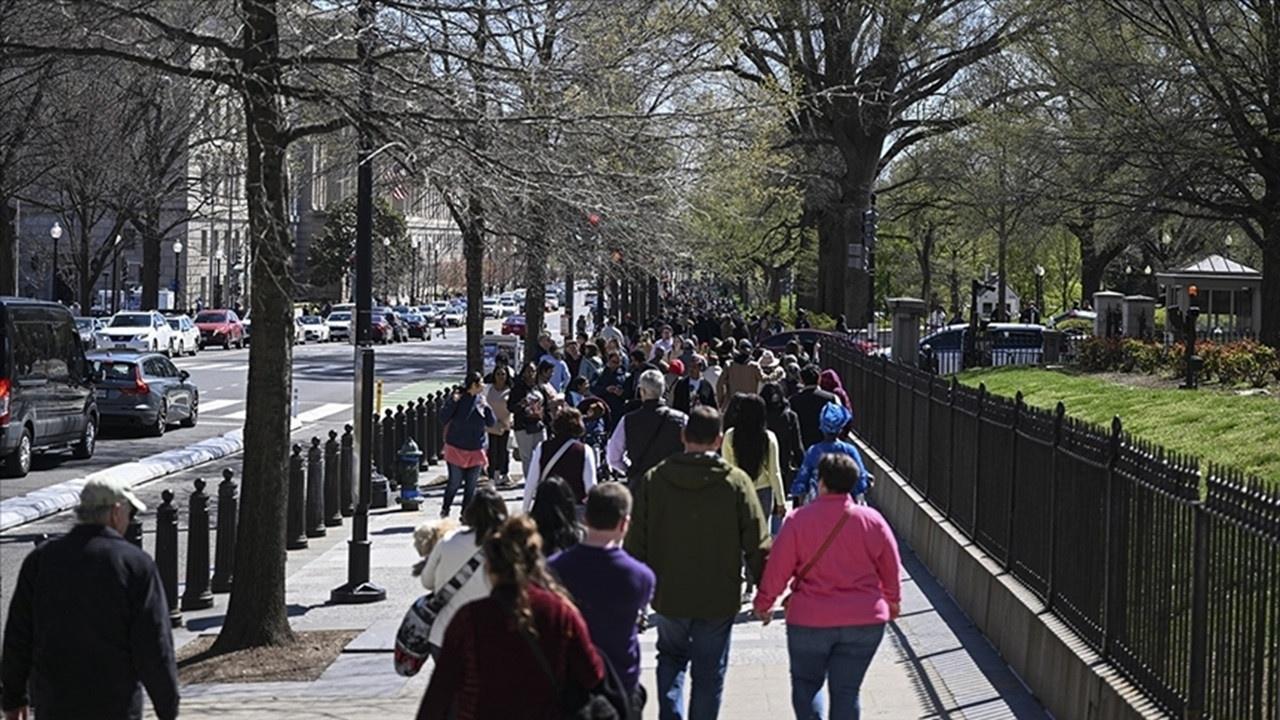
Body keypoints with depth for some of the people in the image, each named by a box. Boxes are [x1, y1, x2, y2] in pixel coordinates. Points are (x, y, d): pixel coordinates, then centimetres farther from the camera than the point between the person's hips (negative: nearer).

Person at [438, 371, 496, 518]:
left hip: (476, 451, 4)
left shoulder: (481, 400, 3)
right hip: (456, 449, -4)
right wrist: (452, 403, -27)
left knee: (471, 485, 6)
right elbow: (443, 418, -14)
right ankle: (445, 509, 24)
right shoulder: (456, 397, -10)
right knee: (455, 482, 2)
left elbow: (491, 423, 2)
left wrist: (487, 408, -14)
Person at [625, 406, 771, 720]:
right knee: (709, 671, 10)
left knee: (671, 656, 23)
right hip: (718, 599, -2)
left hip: (669, 596, 2)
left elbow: (636, 543, -1)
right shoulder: (736, 483, -10)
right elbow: (757, 544, -8)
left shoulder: (653, 480, -5)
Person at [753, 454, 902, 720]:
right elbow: (890, 568, 9)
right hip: (865, 620, 2)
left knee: (806, 683, 15)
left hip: (810, 620, -2)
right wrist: (893, 601, 27)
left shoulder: (799, 519, -9)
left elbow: (777, 568, -4)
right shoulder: (872, 520, -2)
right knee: (847, 690, 10)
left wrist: (763, 603, 12)